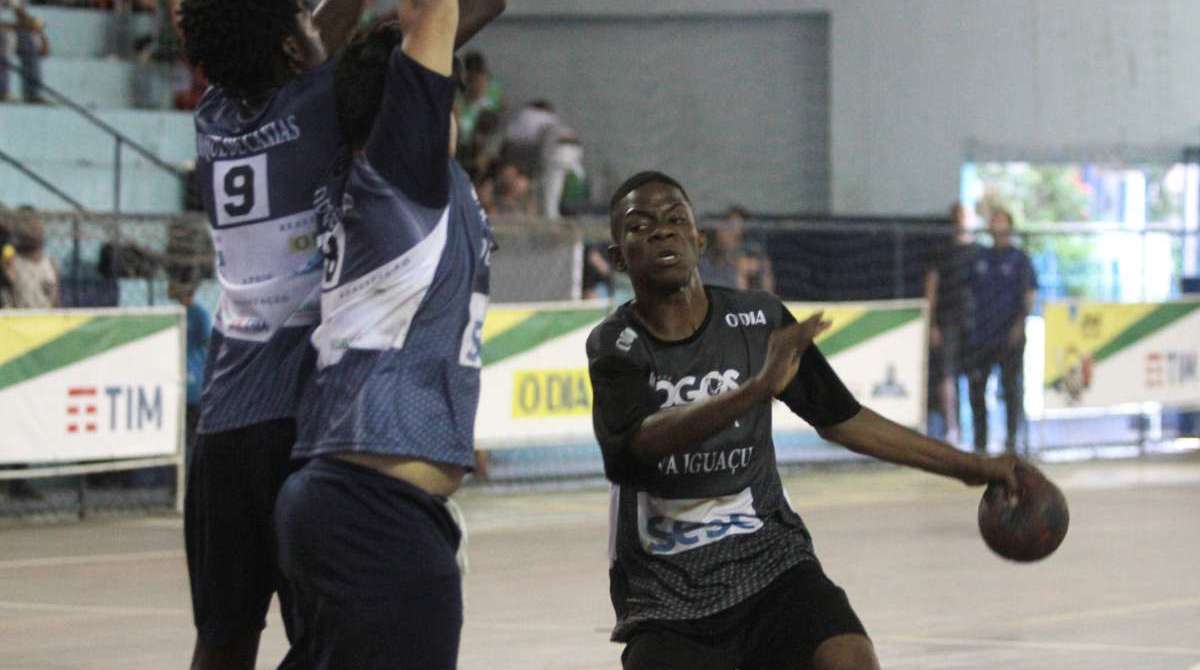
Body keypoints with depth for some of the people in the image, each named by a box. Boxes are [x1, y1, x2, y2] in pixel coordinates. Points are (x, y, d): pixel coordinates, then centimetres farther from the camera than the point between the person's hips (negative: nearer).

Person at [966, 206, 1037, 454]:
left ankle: (1011, 438, 8)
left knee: (1011, 387, 0)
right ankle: (980, 440, 11)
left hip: (1010, 338, -4)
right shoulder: (979, 257, 13)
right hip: (980, 334, 4)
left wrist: (1020, 323, -13)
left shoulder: (1019, 259, 2)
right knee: (975, 387, 2)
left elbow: (1029, 295, -1)